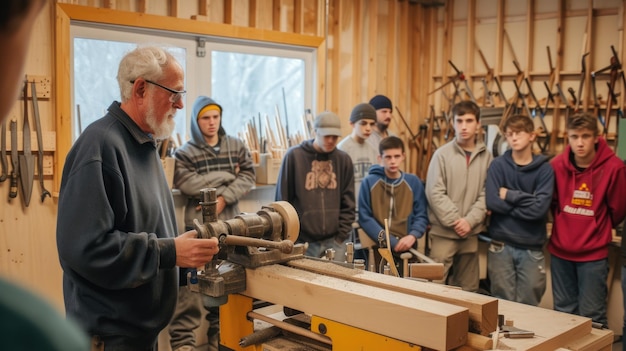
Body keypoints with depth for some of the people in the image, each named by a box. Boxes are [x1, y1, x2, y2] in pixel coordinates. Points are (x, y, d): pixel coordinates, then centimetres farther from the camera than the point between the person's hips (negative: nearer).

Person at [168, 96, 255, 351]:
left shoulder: (236, 147, 9)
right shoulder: (184, 153, 1)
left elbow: (248, 177, 1)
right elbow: (189, 185, -14)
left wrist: (222, 198, -13)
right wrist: (227, 176, -10)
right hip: (198, 225, -3)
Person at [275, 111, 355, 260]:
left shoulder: (343, 160, 5)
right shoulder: (294, 156, -4)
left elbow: (348, 203, 9)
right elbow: (282, 199, 0)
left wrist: (342, 234, 1)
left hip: (335, 241, 3)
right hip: (303, 241, -2)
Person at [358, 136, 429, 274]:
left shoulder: (413, 182, 4)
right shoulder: (369, 182, -2)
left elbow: (421, 216, 4)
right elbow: (365, 217, -5)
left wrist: (412, 236, -16)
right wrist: (391, 242, -14)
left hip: (406, 248, 2)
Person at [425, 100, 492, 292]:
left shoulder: (486, 156, 3)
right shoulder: (442, 154, -5)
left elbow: (486, 194, 0)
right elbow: (435, 193, -9)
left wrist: (470, 220, -12)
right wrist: (455, 221, -13)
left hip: (470, 232, 3)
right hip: (443, 232, -3)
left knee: (467, 288, 12)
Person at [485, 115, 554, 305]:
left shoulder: (544, 169, -1)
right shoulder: (498, 165, 0)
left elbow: (540, 208, -13)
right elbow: (492, 202, -13)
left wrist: (510, 195, -10)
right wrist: (524, 201, -10)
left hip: (532, 248, 0)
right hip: (501, 246, 0)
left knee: (528, 305, 8)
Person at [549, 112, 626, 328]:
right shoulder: (558, 165, -7)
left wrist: (598, 229, 10)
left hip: (594, 253, -3)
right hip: (560, 250, 3)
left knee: (592, 315, 4)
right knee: (563, 312, 16)